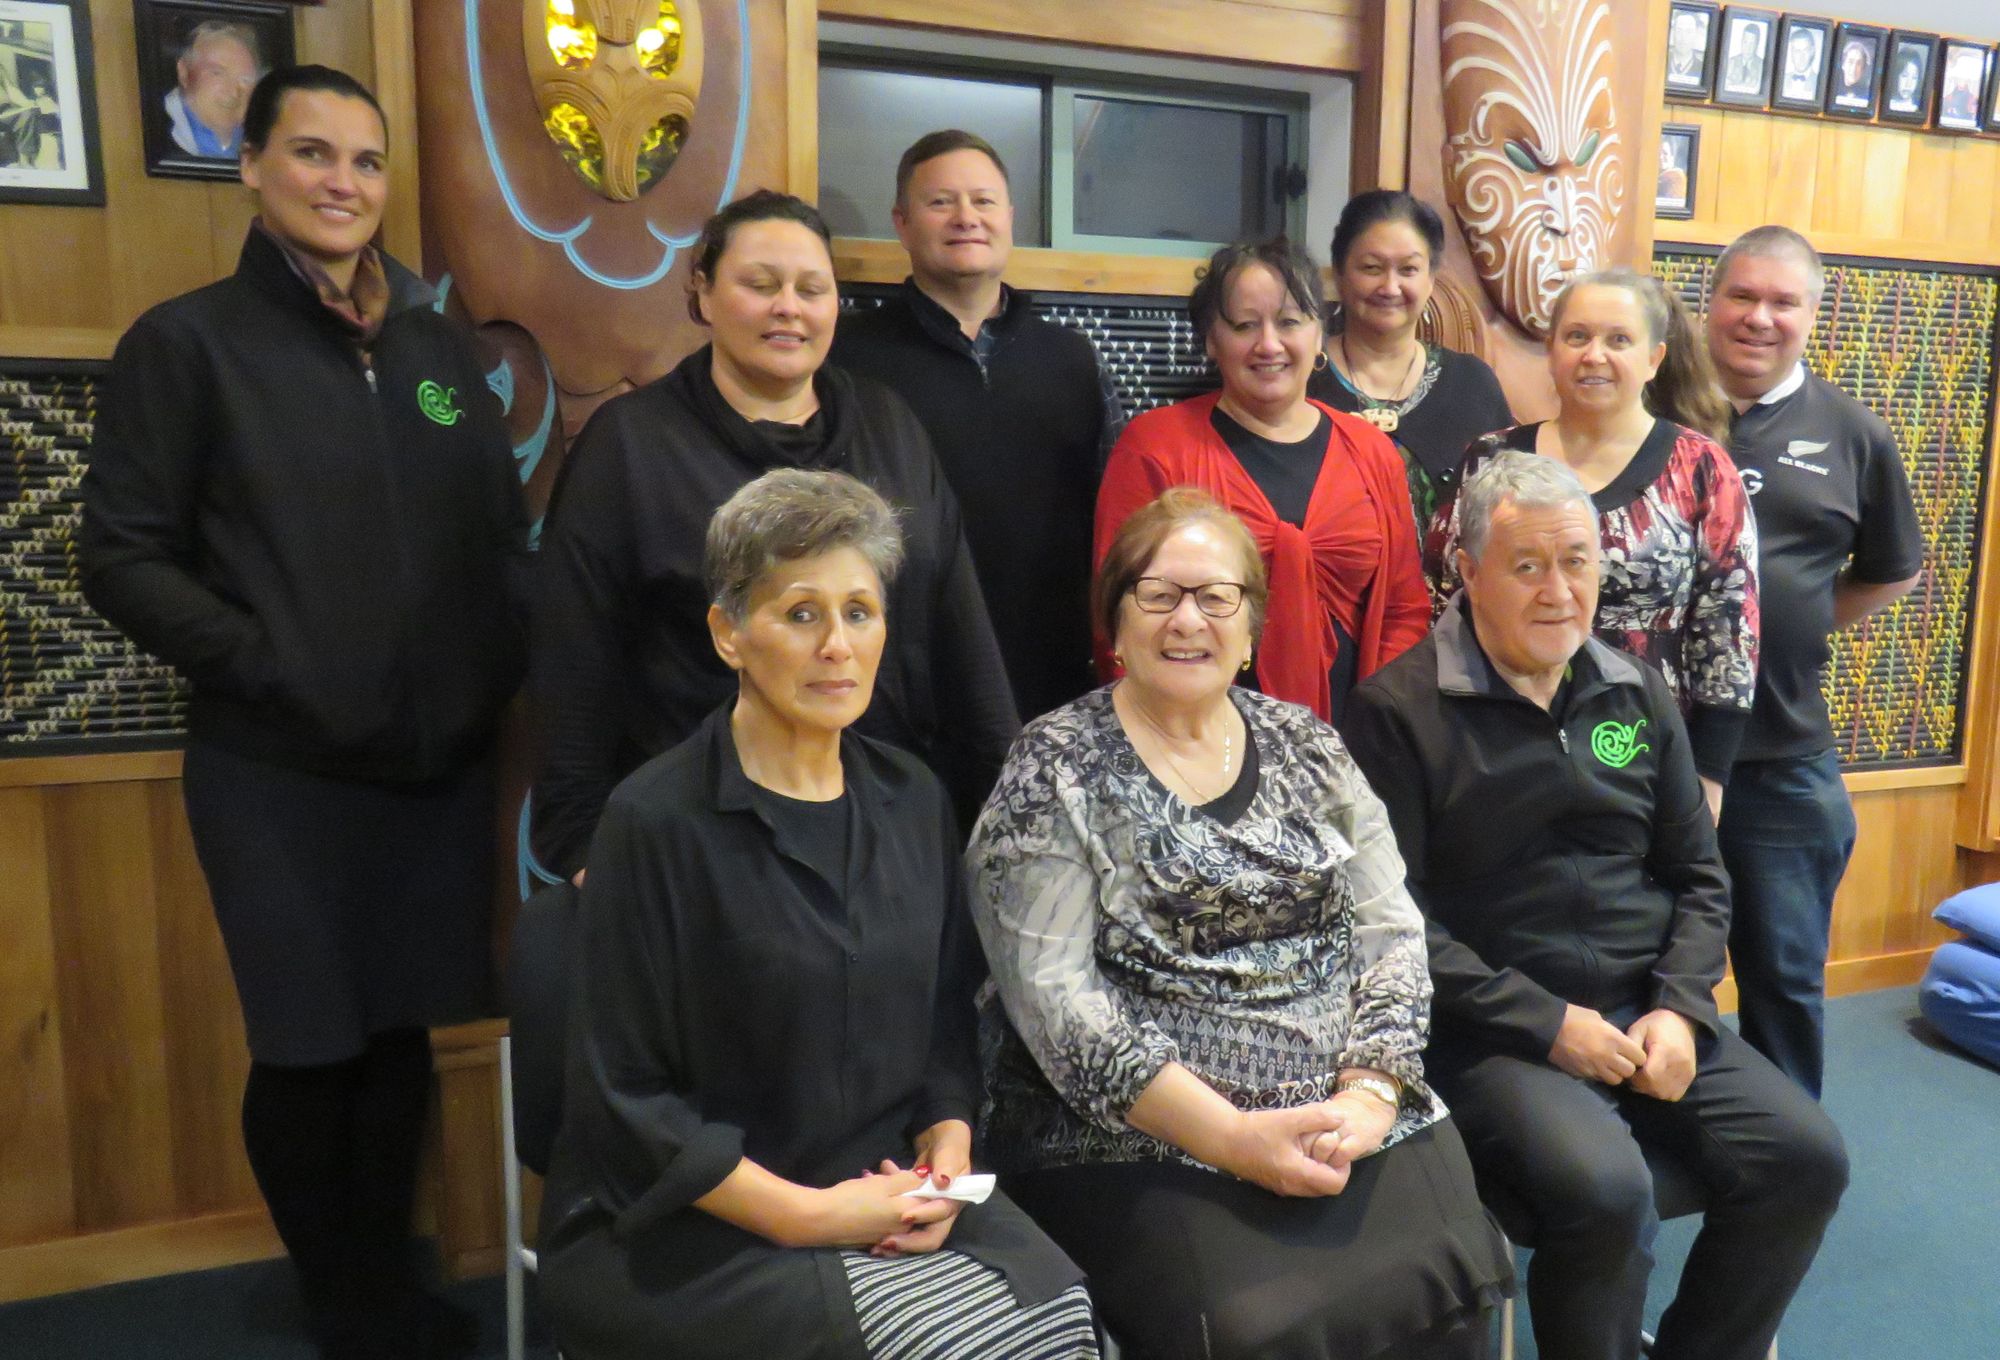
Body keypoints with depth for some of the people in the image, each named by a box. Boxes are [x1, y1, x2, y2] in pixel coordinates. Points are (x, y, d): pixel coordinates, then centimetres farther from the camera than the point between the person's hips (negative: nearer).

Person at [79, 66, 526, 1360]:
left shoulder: (440, 341, 10)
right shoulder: (189, 341, -3)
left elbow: (504, 529, 14)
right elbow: (124, 556, -5)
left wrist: (501, 668, 1)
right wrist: (269, 666, -15)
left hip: (443, 761, 4)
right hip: (280, 774, -3)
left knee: (403, 1036, 14)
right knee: (309, 1049, 7)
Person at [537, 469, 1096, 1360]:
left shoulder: (913, 801, 6)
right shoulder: (657, 821, -12)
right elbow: (625, 1096, -10)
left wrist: (947, 1155, -5)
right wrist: (806, 1214, -14)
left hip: (889, 1190, 5)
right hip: (688, 1230, -5)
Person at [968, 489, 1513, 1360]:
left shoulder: (1307, 748, 10)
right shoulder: (1054, 772, -4)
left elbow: (1392, 935, 7)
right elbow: (1052, 996, -11)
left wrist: (1369, 1095, -9)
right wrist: (1231, 1137, -16)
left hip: (1353, 1120, 4)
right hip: (1140, 1145, -4)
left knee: (1446, 1285, -17)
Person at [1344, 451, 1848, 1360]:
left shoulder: (1636, 693, 11)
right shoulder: (1399, 710, -9)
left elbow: (1699, 878, 14)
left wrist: (1681, 1009, -2)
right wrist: (1548, 1024, -15)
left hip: (1648, 1012, 6)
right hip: (1493, 1031, -6)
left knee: (1806, 1157, -10)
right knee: (1606, 1189, -28)